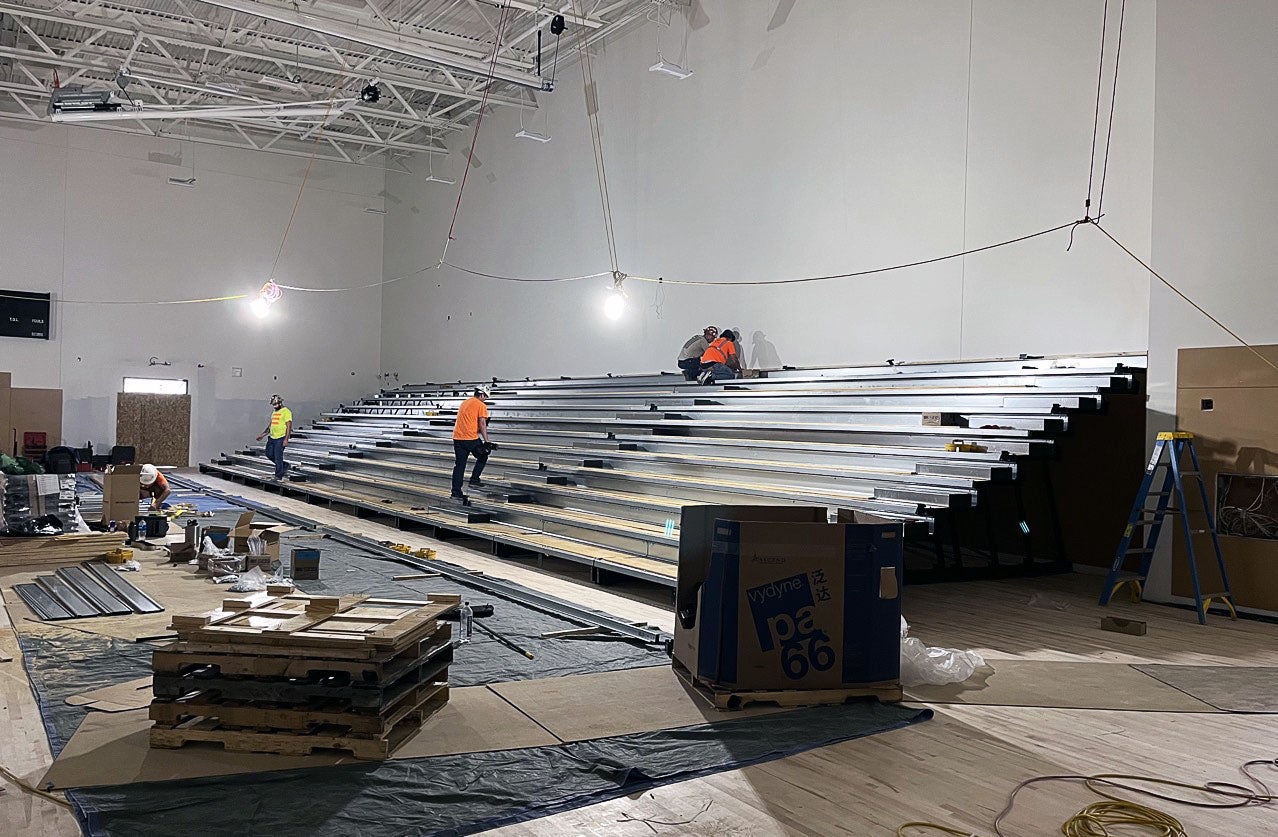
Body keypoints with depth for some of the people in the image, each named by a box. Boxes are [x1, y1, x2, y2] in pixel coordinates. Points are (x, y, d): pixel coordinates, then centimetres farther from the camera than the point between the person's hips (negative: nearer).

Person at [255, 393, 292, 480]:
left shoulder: (286, 412, -10)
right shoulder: (274, 412, 17)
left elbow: (289, 426, -15)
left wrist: (286, 439, -21)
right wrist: (262, 435, 20)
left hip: (281, 438, -9)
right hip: (272, 437, 9)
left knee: (278, 457, -6)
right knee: (269, 454, 9)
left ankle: (278, 476, 4)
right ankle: (285, 465, 26)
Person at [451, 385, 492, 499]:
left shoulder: (464, 403, 19)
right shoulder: (481, 405, -4)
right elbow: (482, 424, -11)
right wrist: (486, 441, -9)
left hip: (457, 438, 7)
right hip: (471, 438, -7)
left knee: (459, 465, 9)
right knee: (482, 458, 17)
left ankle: (456, 491, 8)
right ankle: (474, 479, 9)